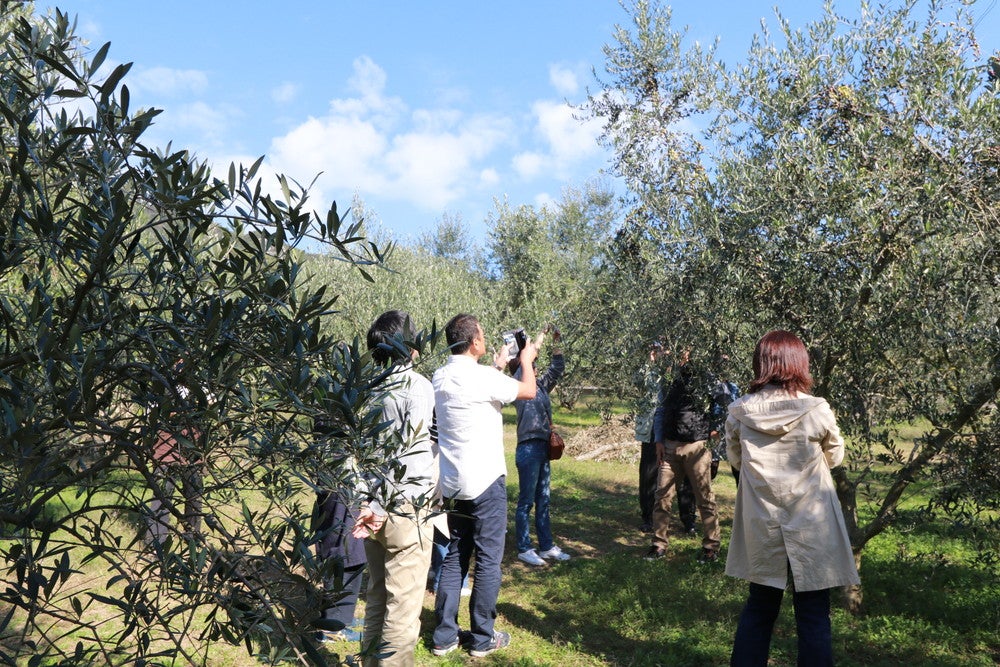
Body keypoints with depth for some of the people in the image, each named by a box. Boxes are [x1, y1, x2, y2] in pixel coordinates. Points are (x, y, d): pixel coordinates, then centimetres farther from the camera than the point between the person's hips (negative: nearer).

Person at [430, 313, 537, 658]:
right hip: (485, 481, -7)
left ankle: (444, 636, 21)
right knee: (488, 559, 5)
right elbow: (529, 391, -4)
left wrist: (498, 366, 27)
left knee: (455, 556, 15)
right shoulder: (483, 376, -18)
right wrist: (526, 360, 12)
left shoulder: (440, 377, 4)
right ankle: (482, 638, 16)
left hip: (452, 484, 7)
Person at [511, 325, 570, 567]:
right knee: (526, 502, 0)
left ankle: (546, 546, 22)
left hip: (544, 447, 8)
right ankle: (524, 549, 10)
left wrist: (557, 343, 10)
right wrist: (543, 334, -11)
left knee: (543, 500, 14)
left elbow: (557, 368, 20)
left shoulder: (540, 385, 14)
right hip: (529, 449, -8)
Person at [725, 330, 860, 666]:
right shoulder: (817, 411, -15)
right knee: (813, 618, 11)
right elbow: (835, 457, 4)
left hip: (761, 529, 2)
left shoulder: (739, 412, -9)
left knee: (758, 610, 18)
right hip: (811, 530, -2)